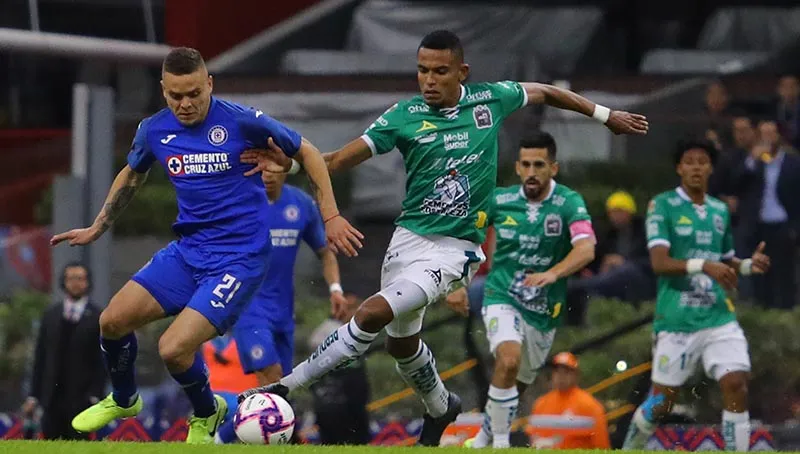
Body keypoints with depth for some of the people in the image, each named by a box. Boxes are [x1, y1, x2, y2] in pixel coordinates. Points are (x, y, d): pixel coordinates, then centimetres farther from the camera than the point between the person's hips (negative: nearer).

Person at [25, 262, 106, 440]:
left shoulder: (97, 318, 1)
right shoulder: (51, 315, 13)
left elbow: (101, 362, -3)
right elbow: (40, 357, 13)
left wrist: (95, 397, -12)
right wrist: (33, 396, 7)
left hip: (81, 399, -4)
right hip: (52, 398, 4)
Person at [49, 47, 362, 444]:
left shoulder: (241, 122, -14)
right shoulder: (154, 131, 1)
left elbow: (306, 153, -2)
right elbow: (132, 175, 24)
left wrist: (331, 217, -3)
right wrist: (98, 228, 25)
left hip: (239, 259, -6)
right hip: (187, 251, 6)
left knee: (174, 349, -19)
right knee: (112, 321, -3)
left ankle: (206, 414, 14)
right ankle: (123, 400, 29)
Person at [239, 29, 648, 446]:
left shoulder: (490, 99, -3)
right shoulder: (405, 117, -5)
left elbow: (543, 93, 16)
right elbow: (341, 158, -9)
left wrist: (605, 115, 26)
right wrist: (290, 163, -26)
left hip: (455, 249, -3)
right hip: (409, 237, 3)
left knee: (372, 314, -22)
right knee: (401, 341, 19)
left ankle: (287, 385, -18)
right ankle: (439, 407, 49)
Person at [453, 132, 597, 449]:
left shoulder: (569, 203, -13)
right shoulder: (499, 200, -5)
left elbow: (586, 249, -29)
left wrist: (553, 273, -46)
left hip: (544, 309, 1)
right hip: (502, 298, -1)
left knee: (518, 386, 15)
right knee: (509, 360, -29)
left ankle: (484, 438, 41)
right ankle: (500, 443, -17)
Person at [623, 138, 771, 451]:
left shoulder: (720, 211, 12)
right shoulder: (663, 206, -5)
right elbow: (659, 262, -17)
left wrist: (748, 265, 3)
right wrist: (704, 265, -30)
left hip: (719, 317, 4)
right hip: (677, 320, -4)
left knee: (736, 386, -13)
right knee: (661, 401, 5)